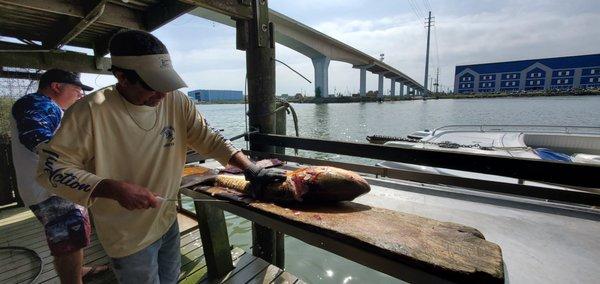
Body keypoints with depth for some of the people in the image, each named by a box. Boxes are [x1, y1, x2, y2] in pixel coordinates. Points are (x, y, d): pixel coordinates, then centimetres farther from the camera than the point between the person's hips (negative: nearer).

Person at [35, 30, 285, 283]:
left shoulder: (177, 102, -10)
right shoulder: (90, 111, -21)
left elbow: (209, 140, -8)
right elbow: (51, 168, -15)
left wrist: (251, 168, -19)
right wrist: (114, 189, -29)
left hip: (168, 222, 5)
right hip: (129, 238, -4)